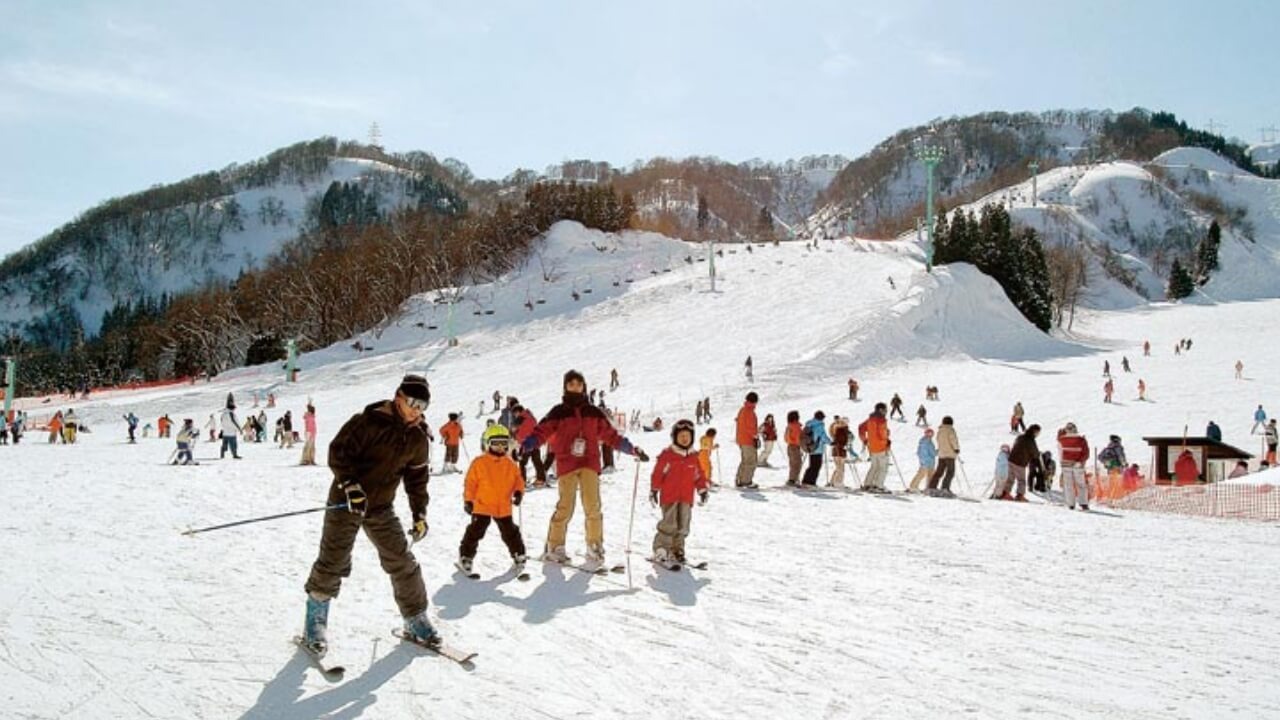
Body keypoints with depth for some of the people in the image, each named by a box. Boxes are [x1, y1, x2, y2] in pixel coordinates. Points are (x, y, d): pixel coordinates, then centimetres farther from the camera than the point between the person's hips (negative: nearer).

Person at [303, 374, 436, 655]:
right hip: (346, 501, -5)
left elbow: (416, 477, 12)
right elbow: (338, 451, -16)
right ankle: (315, 623, 16)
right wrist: (350, 484, -27)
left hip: (381, 507, 5)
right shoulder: (369, 421, -17)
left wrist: (419, 513, 7)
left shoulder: (418, 438, 2)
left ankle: (416, 620, 16)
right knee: (333, 563, -3)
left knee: (402, 562, 3)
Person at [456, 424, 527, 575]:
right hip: (482, 506, -3)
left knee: (511, 533, 12)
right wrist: (468, 500, -6)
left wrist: (518, 492, -8)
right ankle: (465, 557, 12)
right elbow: (470, 482, -5)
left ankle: (519, 557, 26)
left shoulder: (510, 464, 4)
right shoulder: (479, 462, -7)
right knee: (475, 532, 1)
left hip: (503, 507, 3)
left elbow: (518, 479, 10)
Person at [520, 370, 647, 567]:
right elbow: (541, 432, -4)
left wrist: (633, 449, 14)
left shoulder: (593, 412, 14)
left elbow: (611, 435, 17)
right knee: (565, 507, -4)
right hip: (566, 464, -2)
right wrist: (525, 445, -22)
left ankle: (595, 549, 2)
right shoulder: (558, 412, 7)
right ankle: (554, 547, 11)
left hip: (589, 463, 2)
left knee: (593, 507, -8)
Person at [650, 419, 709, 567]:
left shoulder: (693, 458, 10)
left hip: (686, 498, 5)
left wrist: (703, 490, 14)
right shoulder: (667, 455, -5)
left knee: (683, 526, 8)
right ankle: (660, 550, -1)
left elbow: (699, 475, 18)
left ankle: (677, 550, 20)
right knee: (669, 524, -10)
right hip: (669, 496, -5)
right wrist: (654, 490, -4)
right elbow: (657, 473, -4)